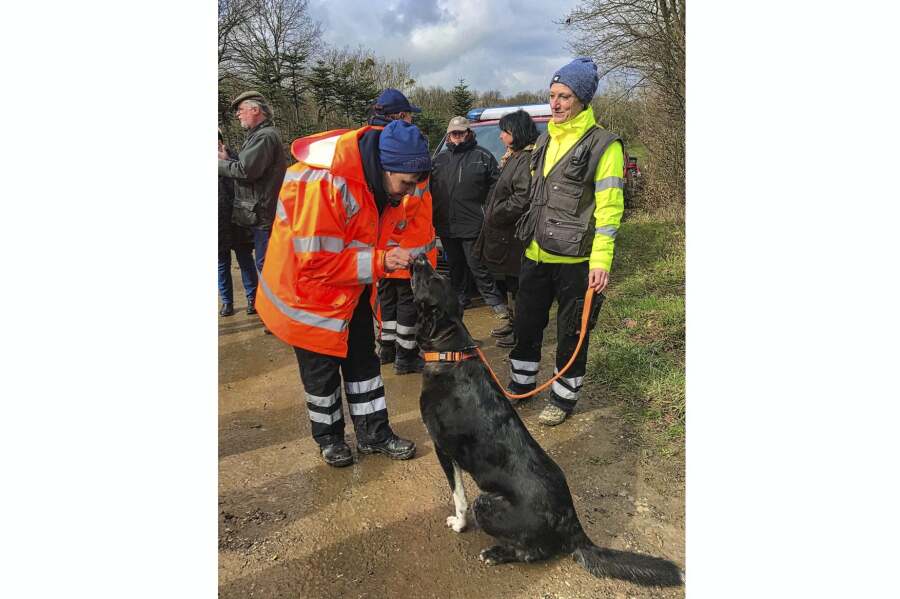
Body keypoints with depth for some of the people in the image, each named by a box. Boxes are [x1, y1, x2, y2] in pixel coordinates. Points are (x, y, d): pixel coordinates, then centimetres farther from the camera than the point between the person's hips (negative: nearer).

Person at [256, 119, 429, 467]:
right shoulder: (325, 184, -34)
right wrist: (380, 262, -35)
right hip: (309, 294, -7)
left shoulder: (379, 179, -7)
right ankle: (328, 437, 32)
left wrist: (398, 258, -11)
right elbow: (317, 262, -33)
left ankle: (373, 434, 29)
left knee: (363, 362, 14)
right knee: (321, 372, 9)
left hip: (352, 293, 7)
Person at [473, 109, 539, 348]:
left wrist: (495, 215, -16)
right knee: (512, 282, 19)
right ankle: (515, 322, 33)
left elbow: (523, 199, -25)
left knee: (519, 282, 0)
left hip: (517, 234, -10)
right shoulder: (514, 156, 16)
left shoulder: (528, 159, -17)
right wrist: (492, 214, 10)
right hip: (506, 232, 10)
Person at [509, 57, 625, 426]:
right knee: (527, 323, 17)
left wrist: (601, 261, -21)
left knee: (571, 333, 7)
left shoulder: (603, 145, -10)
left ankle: (565, 396, 25)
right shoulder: (546, 140, 11)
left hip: (574, 260, -6)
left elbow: (609, 208, -14)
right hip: (535, 254, 7)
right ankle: (522, 382, 37)